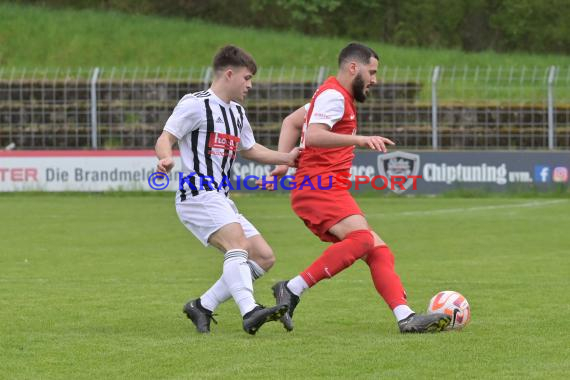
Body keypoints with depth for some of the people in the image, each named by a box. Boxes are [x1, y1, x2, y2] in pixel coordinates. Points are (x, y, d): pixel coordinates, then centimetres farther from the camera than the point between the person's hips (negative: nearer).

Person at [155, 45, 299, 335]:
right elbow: (165, 139, -11)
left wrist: (286, 158, 26)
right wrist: (166, 158, -33)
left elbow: (250, 149, 36)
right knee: (238, 243, -30)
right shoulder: (196, 104, -5)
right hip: (198, 194, -10)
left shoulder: (237, 112, 22)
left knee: (264, 257, 3)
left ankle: (203, 306, 4)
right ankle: (250, 312, -46)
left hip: (221, 201, 10)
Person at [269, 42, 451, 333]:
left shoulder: (337, 95, 24)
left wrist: (284, 161, 17)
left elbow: (291, 121, 32)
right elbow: (312, 136, -25)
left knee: (378, 251, 1)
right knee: (362, 238, -30)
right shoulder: (334, 95, -8)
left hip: (329, 189, 11)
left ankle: (405, 318, -9)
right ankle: (292, 290, -26)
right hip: (318, 186, -11)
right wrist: (360, 140, -34)